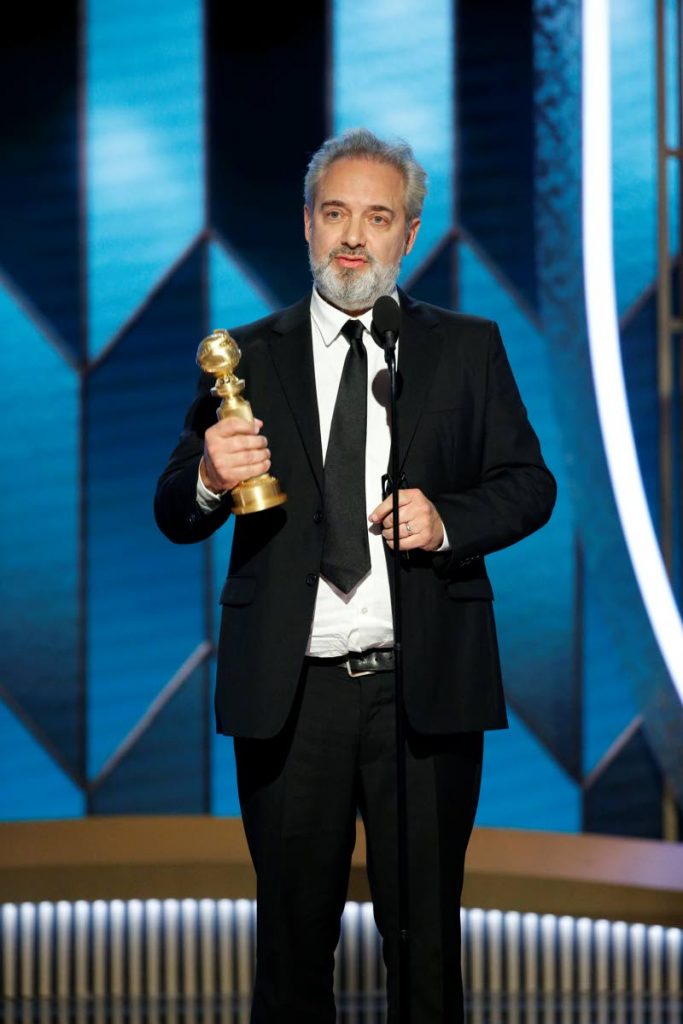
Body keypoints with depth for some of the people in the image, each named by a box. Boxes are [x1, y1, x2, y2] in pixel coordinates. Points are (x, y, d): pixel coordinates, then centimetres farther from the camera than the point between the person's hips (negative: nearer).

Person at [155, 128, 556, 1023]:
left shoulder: (468, 349, 8)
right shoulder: (250, 356, 8)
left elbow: (529, 484, 6)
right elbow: (174, 515, 5)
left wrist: (448, 519, -13)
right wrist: (210, 480, -19)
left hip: (425, 686, 0)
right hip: (290, 691, 0)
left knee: (427, 939, 6)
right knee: (293, 936, 8)